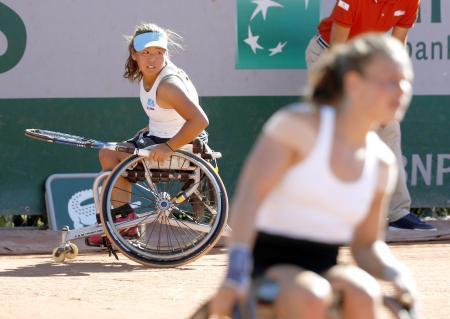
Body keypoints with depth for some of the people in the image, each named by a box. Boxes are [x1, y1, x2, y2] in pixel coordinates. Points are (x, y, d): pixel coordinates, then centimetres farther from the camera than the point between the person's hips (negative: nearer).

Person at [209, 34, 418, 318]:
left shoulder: (381, 162, 9)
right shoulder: (299, 125, -7)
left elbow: (367, 244, 18)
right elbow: (250, 194, -14)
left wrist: (397, 274, -4)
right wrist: (236, 274, -25)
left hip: (323, 270, 5)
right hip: (266, 264, -5)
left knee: (363, 294, -31)